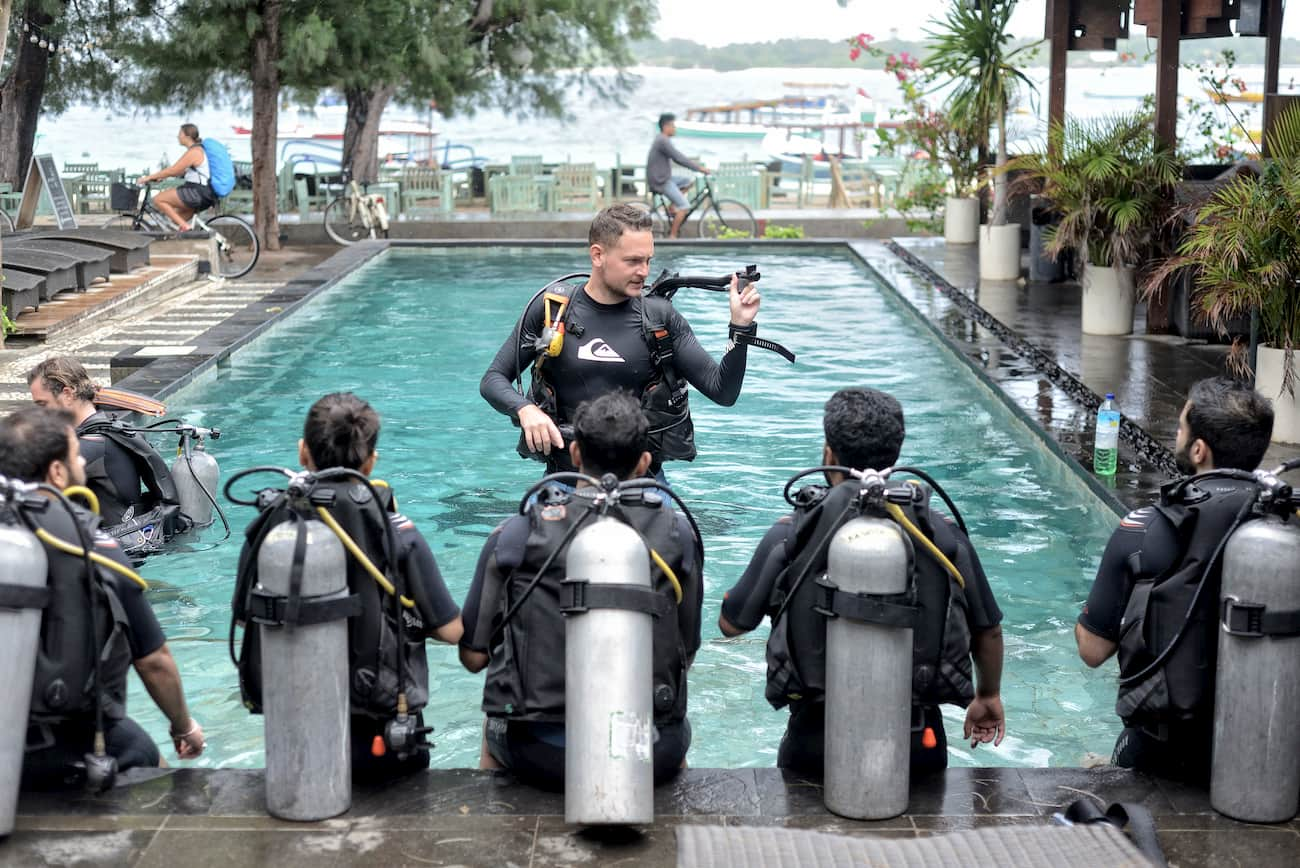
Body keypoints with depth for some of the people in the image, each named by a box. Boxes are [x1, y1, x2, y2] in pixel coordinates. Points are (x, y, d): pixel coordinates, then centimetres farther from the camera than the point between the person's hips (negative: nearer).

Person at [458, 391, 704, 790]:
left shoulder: (516, 534, -6)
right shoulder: (676, 535, -3)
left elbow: (473, 656, 1)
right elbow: (685, 653, 7)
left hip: (539, 756, 0)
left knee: (495, 726, 37)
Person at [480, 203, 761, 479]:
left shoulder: (660, 318, 4)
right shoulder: (551, 309, 3)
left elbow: (723, 392, 1)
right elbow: (492, 380, 7)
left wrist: (741, 327, -11)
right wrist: (525, 410, -13)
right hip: (566, 477, 0)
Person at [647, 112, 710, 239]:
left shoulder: (663, 140, 14)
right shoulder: (663, 141, -19)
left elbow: (678, 158, 18)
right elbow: (679, 158, -24)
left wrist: (697, 167, 12)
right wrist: (699, 168, -21)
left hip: (664, 178, 10)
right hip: (660, 181, -10)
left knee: (690, 180, 14)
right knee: (683, 206, -11)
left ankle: (672, 207, 11)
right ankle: (672, 236, -6)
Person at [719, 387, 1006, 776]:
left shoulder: (790, 536, -7)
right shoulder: (943, 535, -2)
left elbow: (730, 624, 5)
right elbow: (988, 630, 10)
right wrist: (988, 696, 30)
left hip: (817, 744, -1)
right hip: (918, 746, 1)